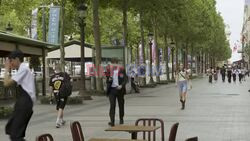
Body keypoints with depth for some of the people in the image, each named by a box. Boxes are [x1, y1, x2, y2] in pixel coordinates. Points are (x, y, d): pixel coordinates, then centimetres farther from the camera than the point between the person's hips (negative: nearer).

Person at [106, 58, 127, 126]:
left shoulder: (122, 70, 0)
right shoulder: (109, 70, 4)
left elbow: (125, 79, -1)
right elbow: (107, 80, 13)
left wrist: (121, 85, -18)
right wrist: (109, 80, -11)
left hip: (119, 89, 0)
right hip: (112, 89, 0)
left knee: (121, 105, 11)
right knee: (112, 105, -10)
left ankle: (121, 119, 28)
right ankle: (112, 121, -14)